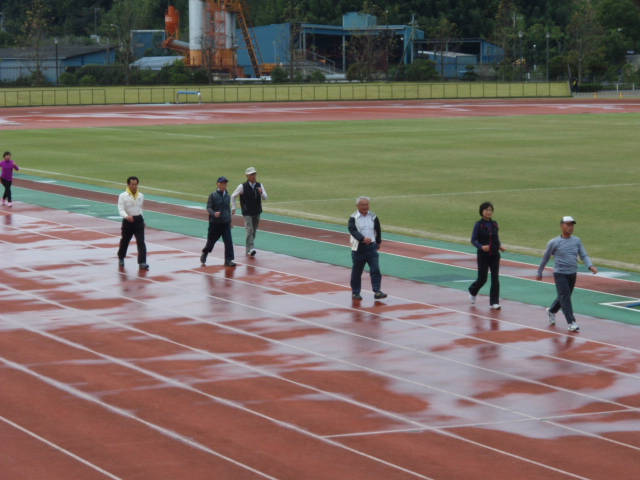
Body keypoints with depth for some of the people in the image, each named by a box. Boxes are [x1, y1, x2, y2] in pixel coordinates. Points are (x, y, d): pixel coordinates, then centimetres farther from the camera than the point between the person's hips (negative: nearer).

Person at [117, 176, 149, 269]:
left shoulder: (140, 196, 5)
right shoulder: (123, 196, -10)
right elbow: (121, 209, -18)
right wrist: (126, 216, -38)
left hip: (138, 220, 2)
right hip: (128, 221, -2)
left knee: (141, 242, -10)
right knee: (125, 241, 14)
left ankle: (142, 262, -14)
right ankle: (121, 258, 39)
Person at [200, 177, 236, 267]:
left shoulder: (228, 196, 9)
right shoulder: (213, 195, -5)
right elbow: (208, 207, -9)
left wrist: (230, 221, 22)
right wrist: (214, 213, -29)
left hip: (225, 223, 3)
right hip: (215, 222, -3)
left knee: (228, 241, -7)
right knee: (212, 240, 10)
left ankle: (228, 260, -4)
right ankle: (204, 254, 36)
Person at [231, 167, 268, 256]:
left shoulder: (259, 185, 4)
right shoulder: (242, 186, -7)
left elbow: (265, 198, 2)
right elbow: (233, 196, 3)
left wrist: (261, 192, -19)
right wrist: (233, 208, 1)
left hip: (257, 212, 5)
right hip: (247, 212, -5)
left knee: (254, 231, 10)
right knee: (249, 230, -17)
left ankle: (248, 250, 22)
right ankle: (250, 249, -25)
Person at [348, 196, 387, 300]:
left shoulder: (373, 217, 5)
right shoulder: (353, 218, -7)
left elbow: (378, 230, 19)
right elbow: (353, 230, -23)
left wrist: (378, 242, 25)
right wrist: (363, 238, -37)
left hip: (371, 247, 2)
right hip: (358, 248, -2)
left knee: (375, 269, -9)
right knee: (357, 272, 7)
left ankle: (377, 292, -10)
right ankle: (355, 293, 18)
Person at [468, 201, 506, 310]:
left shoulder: (494, 224, 5)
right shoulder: (478, 225, -8)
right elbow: (473, 240, -9)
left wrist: (500, 246, -2)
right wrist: (481, 247, -26)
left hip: (494, 255, 3)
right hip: (483, 255, -3)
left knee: (495, 279, -2)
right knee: (482, 279, 2)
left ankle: (494, 302, 3)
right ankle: (472, 292, 34)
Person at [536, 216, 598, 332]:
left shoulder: (576, 241, 4)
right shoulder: (554, 242, -6)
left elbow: (584, 255, 0)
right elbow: (545, 258, 3)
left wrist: (590, 266, -19)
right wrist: (539, 272, 10)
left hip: (572, 274, 5)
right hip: (560, 274, -5)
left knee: (565, 297, 17)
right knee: (565, 297, -12)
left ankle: (551, 311, 42)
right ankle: (571, 322, -10)